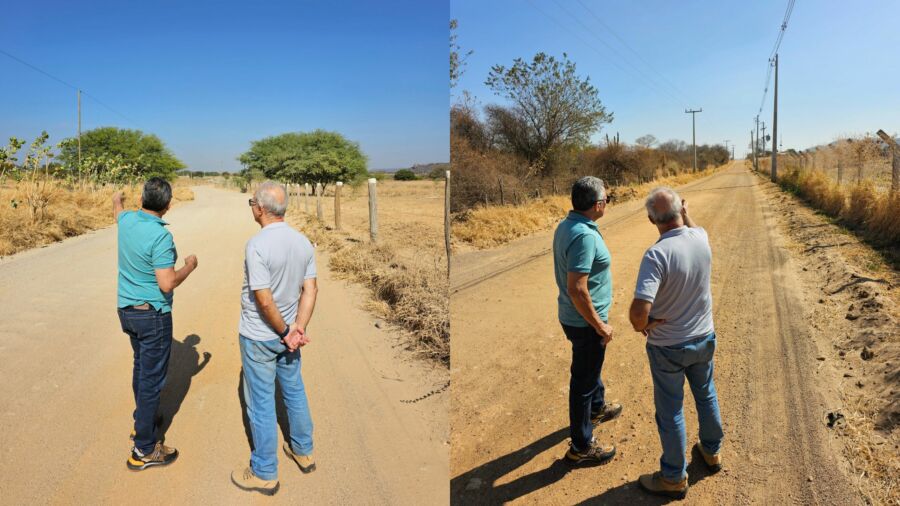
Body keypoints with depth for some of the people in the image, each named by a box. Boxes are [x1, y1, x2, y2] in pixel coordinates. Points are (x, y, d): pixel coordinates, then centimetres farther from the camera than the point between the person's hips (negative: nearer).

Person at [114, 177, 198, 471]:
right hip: (152, 315, -8)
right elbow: (167, 284, -25)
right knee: (152, 378, -1)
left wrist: (117, 201, 50)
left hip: (127, 310, 9)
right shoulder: (160, 236, -24)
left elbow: (118, 213, 27)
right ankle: (144, 449, 7)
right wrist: (189, 267, -8)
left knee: (141, 367, 25)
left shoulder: (127, 220, 0)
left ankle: (142, 420, 43)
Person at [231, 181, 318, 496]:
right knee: (295, 392, 21)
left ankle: (265, 473, 21)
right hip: (286, 333, 6)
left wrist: (285, 332, -12)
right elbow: (310, 290, -5)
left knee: (261, 404, 7)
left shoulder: (257, 245, -23)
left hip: (258, 337, -6)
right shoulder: (303, 242, -2)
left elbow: (264, 300, -24)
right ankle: (303, 452, 37)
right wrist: (298, 328, -9)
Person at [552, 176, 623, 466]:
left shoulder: (565, 225, 2)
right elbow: (576, 289, -32)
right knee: (583, 380, 5)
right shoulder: (584, 236, -28)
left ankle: (597, 408, 56)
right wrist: (600, 325, -20)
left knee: (590, 367, 31)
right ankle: (581, 447, 22)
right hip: (585, 322, -9)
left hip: (573, 316, 9)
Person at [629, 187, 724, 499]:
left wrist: (641, 326, -18)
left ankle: (674, 477, 26)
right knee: (706, 395, 27)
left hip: (668, 347, -6)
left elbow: (640, 310, -37)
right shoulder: (701, 237, -11)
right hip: (704, 338, 6)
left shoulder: (657, 255, -31)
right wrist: (686, 213, 26)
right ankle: (712, 451, 49)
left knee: (670, 410, 10)